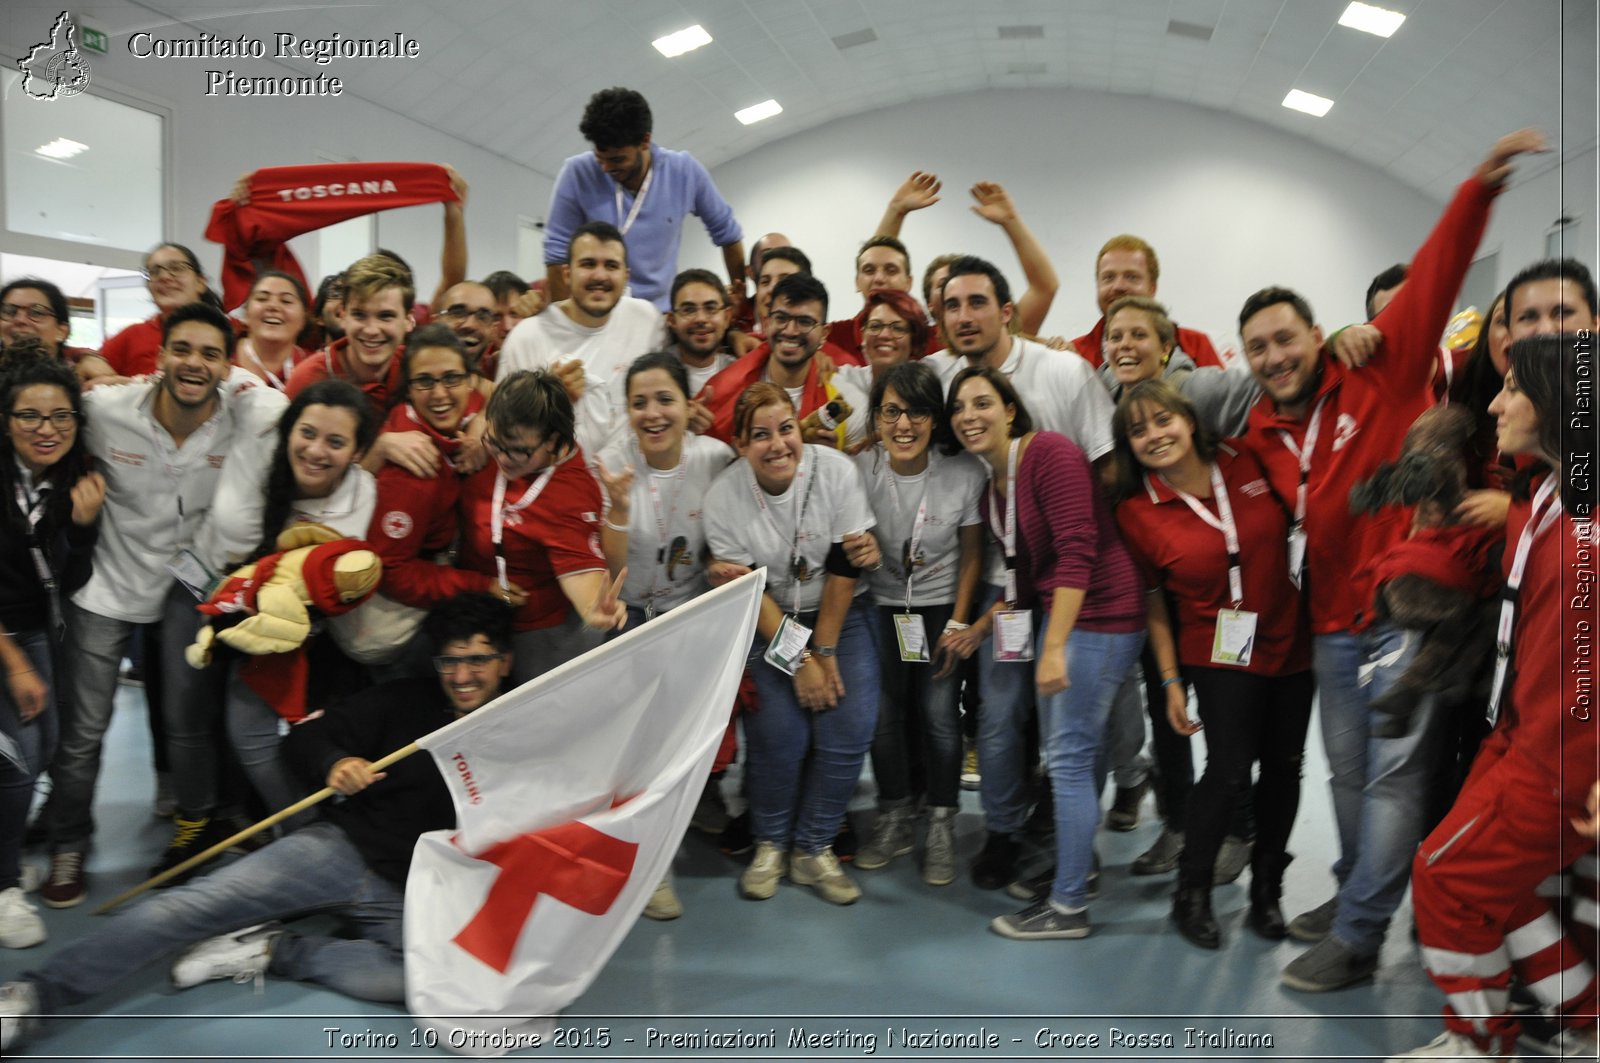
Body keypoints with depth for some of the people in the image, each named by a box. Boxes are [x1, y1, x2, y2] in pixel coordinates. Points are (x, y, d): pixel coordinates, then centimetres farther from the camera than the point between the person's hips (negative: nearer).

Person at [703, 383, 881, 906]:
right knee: (780, 734, -16)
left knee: (849, 729, -13)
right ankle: (770, 844, 10)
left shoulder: (836, 471, -14)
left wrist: (824, 652, -11)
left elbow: (845, 569, -11)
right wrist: (799, 661, -15)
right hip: (767, 624, -1)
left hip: (839, 616, 1)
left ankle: (813, 848, 7)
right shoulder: (724, 495, -14)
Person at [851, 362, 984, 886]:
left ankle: (941, 826, 15)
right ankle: (895, 817, 23)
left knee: (939, 714, -5)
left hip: (942, 607, -1)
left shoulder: (964, 473, -15)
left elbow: (971, 554, -5)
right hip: (880, 606, 1)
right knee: (883, 712, 0)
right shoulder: (860, 470, -14)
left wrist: (958, 623, -7)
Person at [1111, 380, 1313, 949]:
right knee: (1229, 770, -8)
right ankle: (1192, 893, 12)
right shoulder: (1136, 513, -9)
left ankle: (1267, 887, 29)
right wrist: (1171, 680, -3)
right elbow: (1152, 600, -2)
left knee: (1283, 766, 10)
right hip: (1218, 652, -3)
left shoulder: (1246, 462, -5)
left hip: (1289, 641, 3)